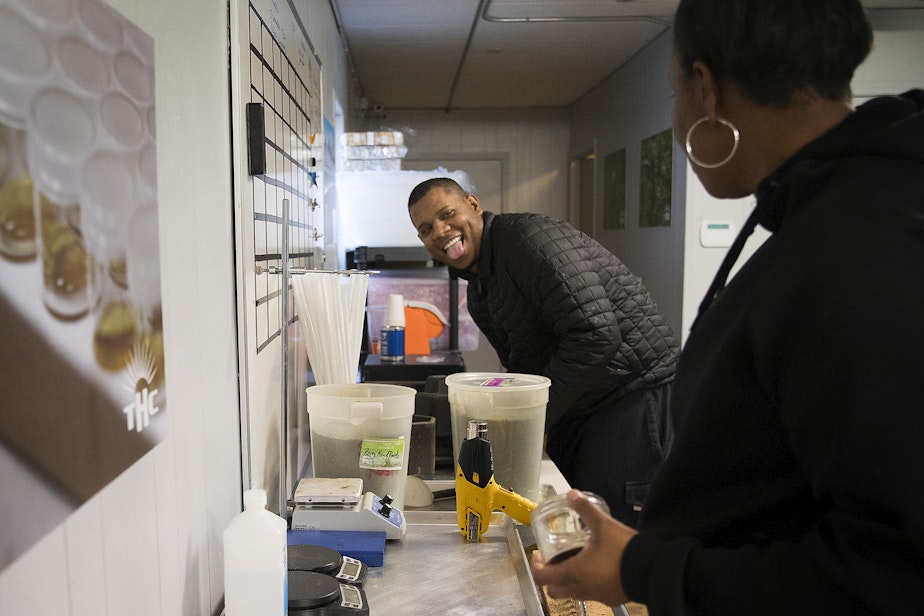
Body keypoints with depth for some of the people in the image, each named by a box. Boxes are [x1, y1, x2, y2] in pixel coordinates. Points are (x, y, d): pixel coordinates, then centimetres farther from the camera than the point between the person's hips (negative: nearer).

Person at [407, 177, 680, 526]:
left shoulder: (530, 236, -15)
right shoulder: (477, 293, 15)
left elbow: (596, 336, -24)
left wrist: (537, 417, -17)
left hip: (634, 396, -9)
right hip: (577, 415, 9)